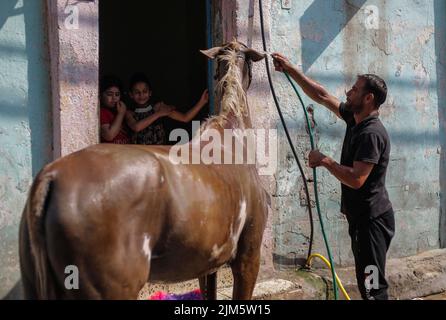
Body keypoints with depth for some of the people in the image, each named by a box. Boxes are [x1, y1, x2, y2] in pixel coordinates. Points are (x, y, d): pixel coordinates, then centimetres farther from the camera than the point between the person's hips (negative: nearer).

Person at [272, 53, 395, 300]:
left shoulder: (372, 134, -20)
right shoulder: (354, 119, 8)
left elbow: (356, 179, -27)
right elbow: (321, 96, 17)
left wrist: (324, 161, -15)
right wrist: (291, 70, 15)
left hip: (371, 219, -10)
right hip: (361, 217, 10)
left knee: (373, 288, -12)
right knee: (367, 283, 16)